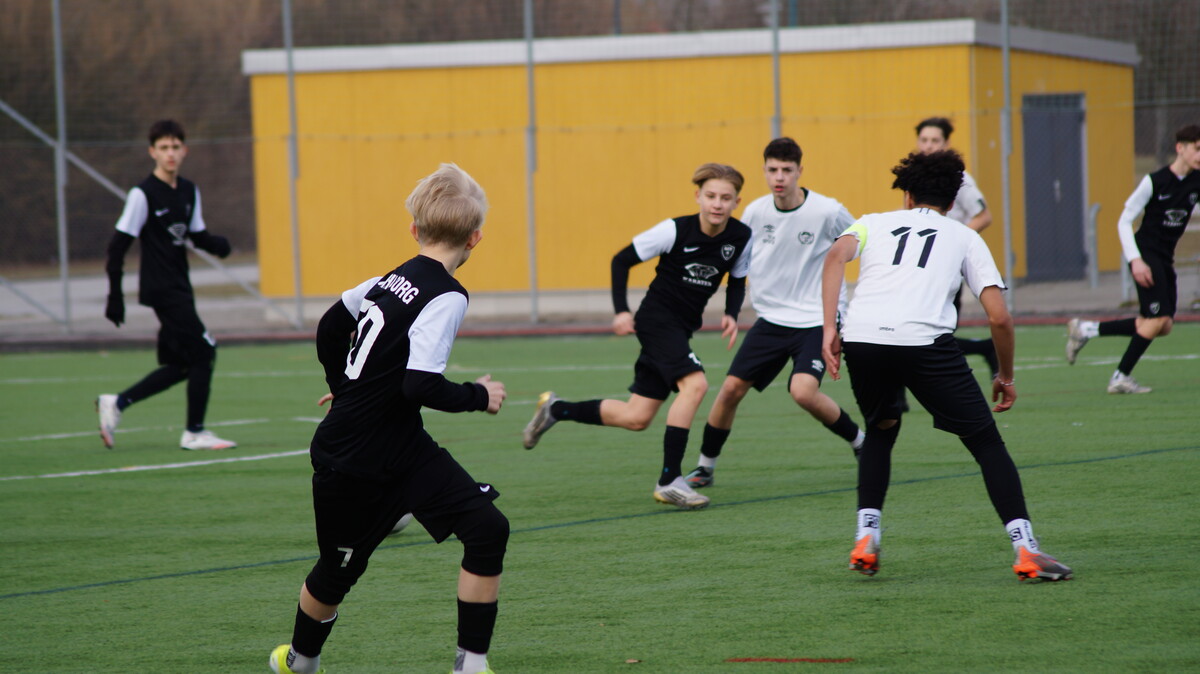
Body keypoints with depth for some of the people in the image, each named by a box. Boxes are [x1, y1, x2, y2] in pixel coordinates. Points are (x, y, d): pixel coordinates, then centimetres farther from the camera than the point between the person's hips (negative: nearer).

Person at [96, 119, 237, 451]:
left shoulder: (189, 191, 10)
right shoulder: (143, 195, -11)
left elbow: (198, 234, 20)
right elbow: (119, 244, -11)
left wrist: (217, 244, -4)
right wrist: (115, 294, -14)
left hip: (179, 287, 8)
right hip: (160, 288, -8)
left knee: (180, 365, 10)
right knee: (203, 351, -12)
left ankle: (116, 403, 21)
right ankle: (194, 433, -2)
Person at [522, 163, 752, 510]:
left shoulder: (741, 237, -4)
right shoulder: (675, 230, -17)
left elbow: (737, 282, 15)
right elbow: (622, 260, -6)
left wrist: (731, 315, -4)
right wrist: (621, 310, -13)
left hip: (681, 330, 6)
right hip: (656, 318, -6)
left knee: (636, 419, 6)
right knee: (694, 383, -30)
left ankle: (555, 409, 28)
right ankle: (669, 480, -26)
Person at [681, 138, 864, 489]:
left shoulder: (827, 212, -15)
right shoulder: (755, 212, -3)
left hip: (815, 321, -4)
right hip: (771, 318, 5)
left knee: (803, 391, -25)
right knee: (731, 388, -2)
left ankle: (860, 441, 0)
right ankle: (705, 467, 17)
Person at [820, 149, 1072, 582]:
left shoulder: (874, 223, 27)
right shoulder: (965, 238, 24)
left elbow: (836, 256, 4)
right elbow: (999, 316, 14)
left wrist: (830, 330, 1)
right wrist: (1006, 376, 28)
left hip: (861, 339, 2)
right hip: (925, 341, -2)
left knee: (880, 431, 30)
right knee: (985, 442, 9)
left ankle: (866, 539, 18)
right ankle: (1025, 549, -2)